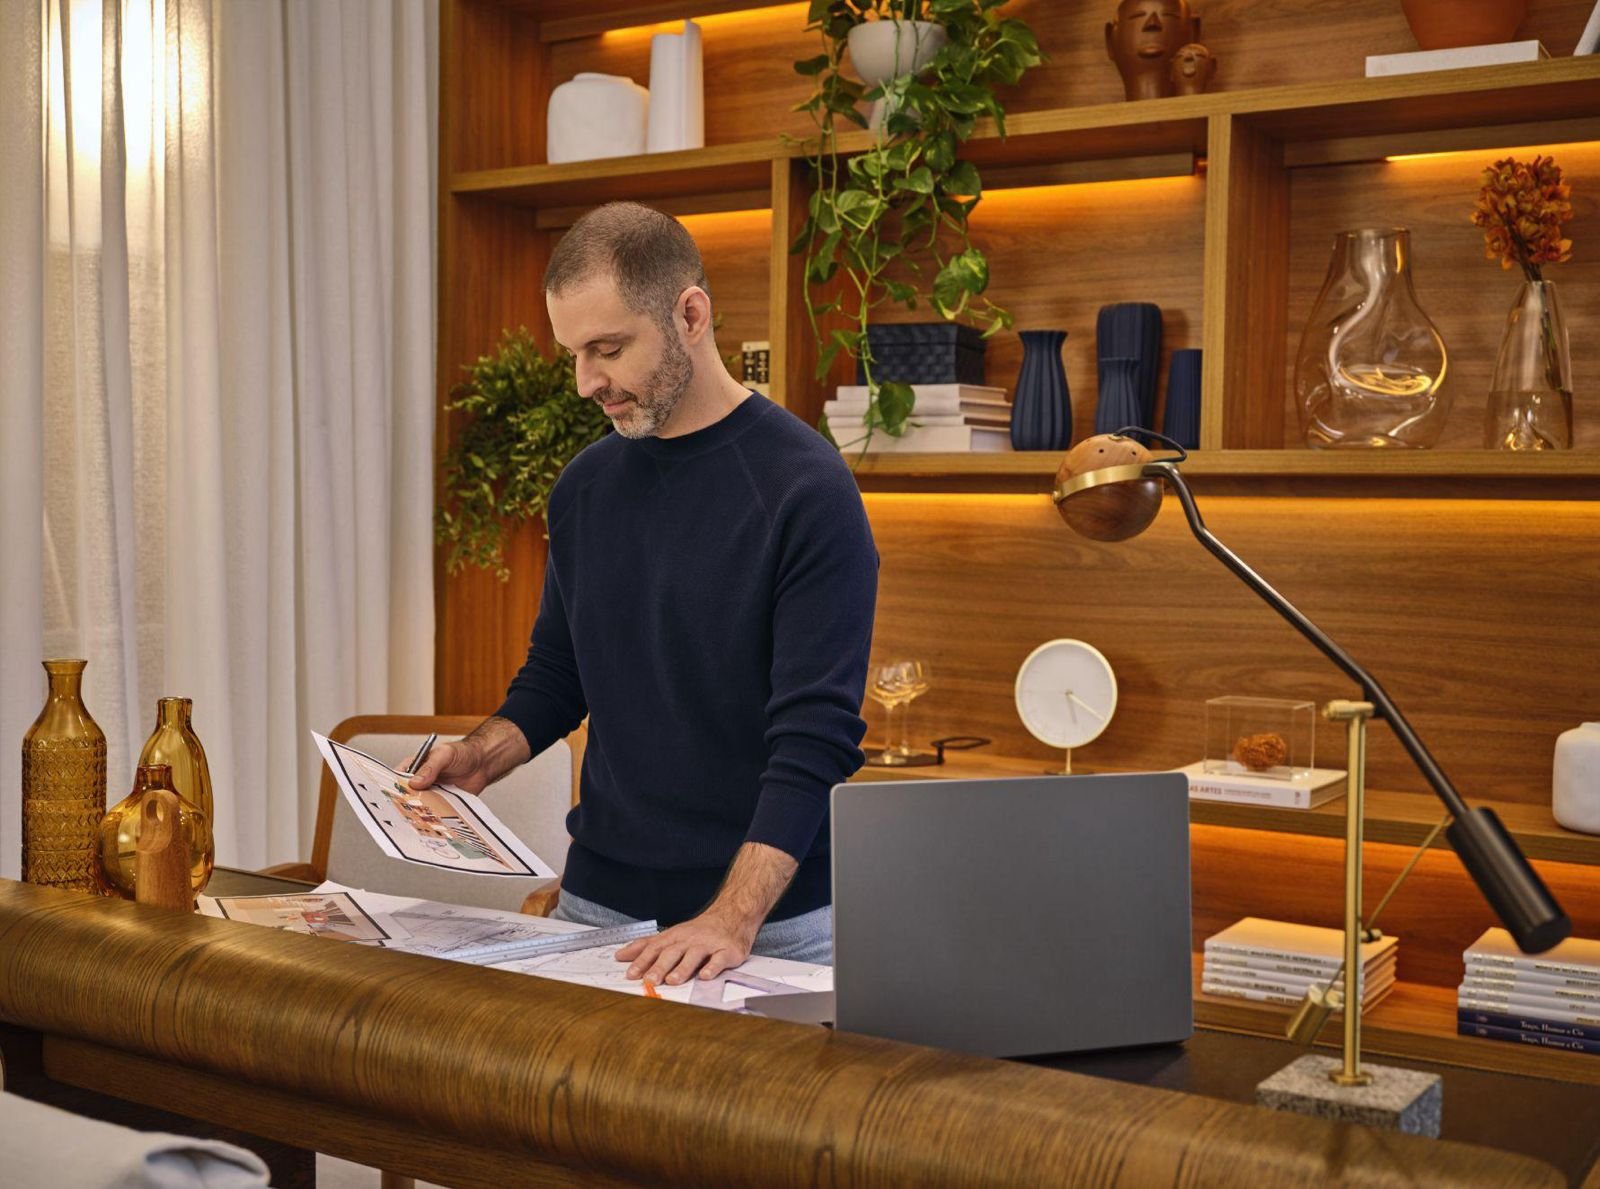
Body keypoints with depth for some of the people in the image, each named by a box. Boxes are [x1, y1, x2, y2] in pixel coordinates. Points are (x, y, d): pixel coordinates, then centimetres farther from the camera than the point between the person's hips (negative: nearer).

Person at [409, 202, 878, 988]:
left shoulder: (807, 489, -15)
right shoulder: (584, 487, 4)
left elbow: (815, 733, -20)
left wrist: (734, 918, -28)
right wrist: (481, 757, -4)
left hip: (770, 919, -5)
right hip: (597, 903, 5)